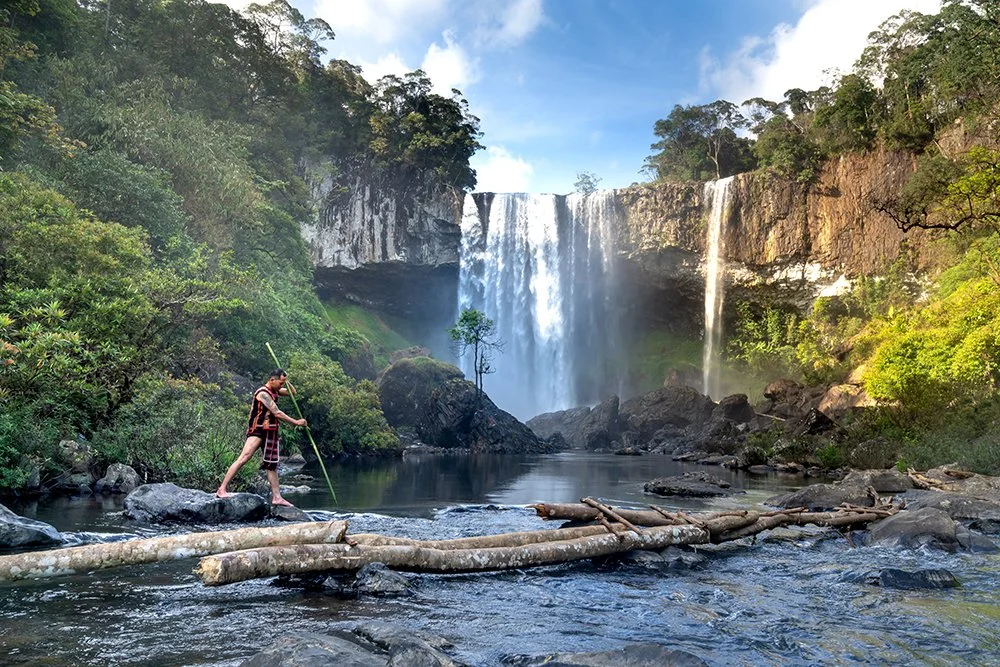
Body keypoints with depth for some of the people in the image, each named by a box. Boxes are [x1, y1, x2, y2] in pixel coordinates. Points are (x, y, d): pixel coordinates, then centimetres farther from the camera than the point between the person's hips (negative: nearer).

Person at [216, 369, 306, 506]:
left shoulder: (274, 391, 12)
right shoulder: (263, 393, -15)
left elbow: (292, 393, 26)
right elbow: (277, 413, -18)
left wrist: (286, 381, 6)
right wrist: (296, 422, -12)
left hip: (269, 432, 9)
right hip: (257, 431, -9)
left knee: (272, 465, 9)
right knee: (244, 458, -18)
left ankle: (276, 497, 13)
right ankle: (222, 489, -16)